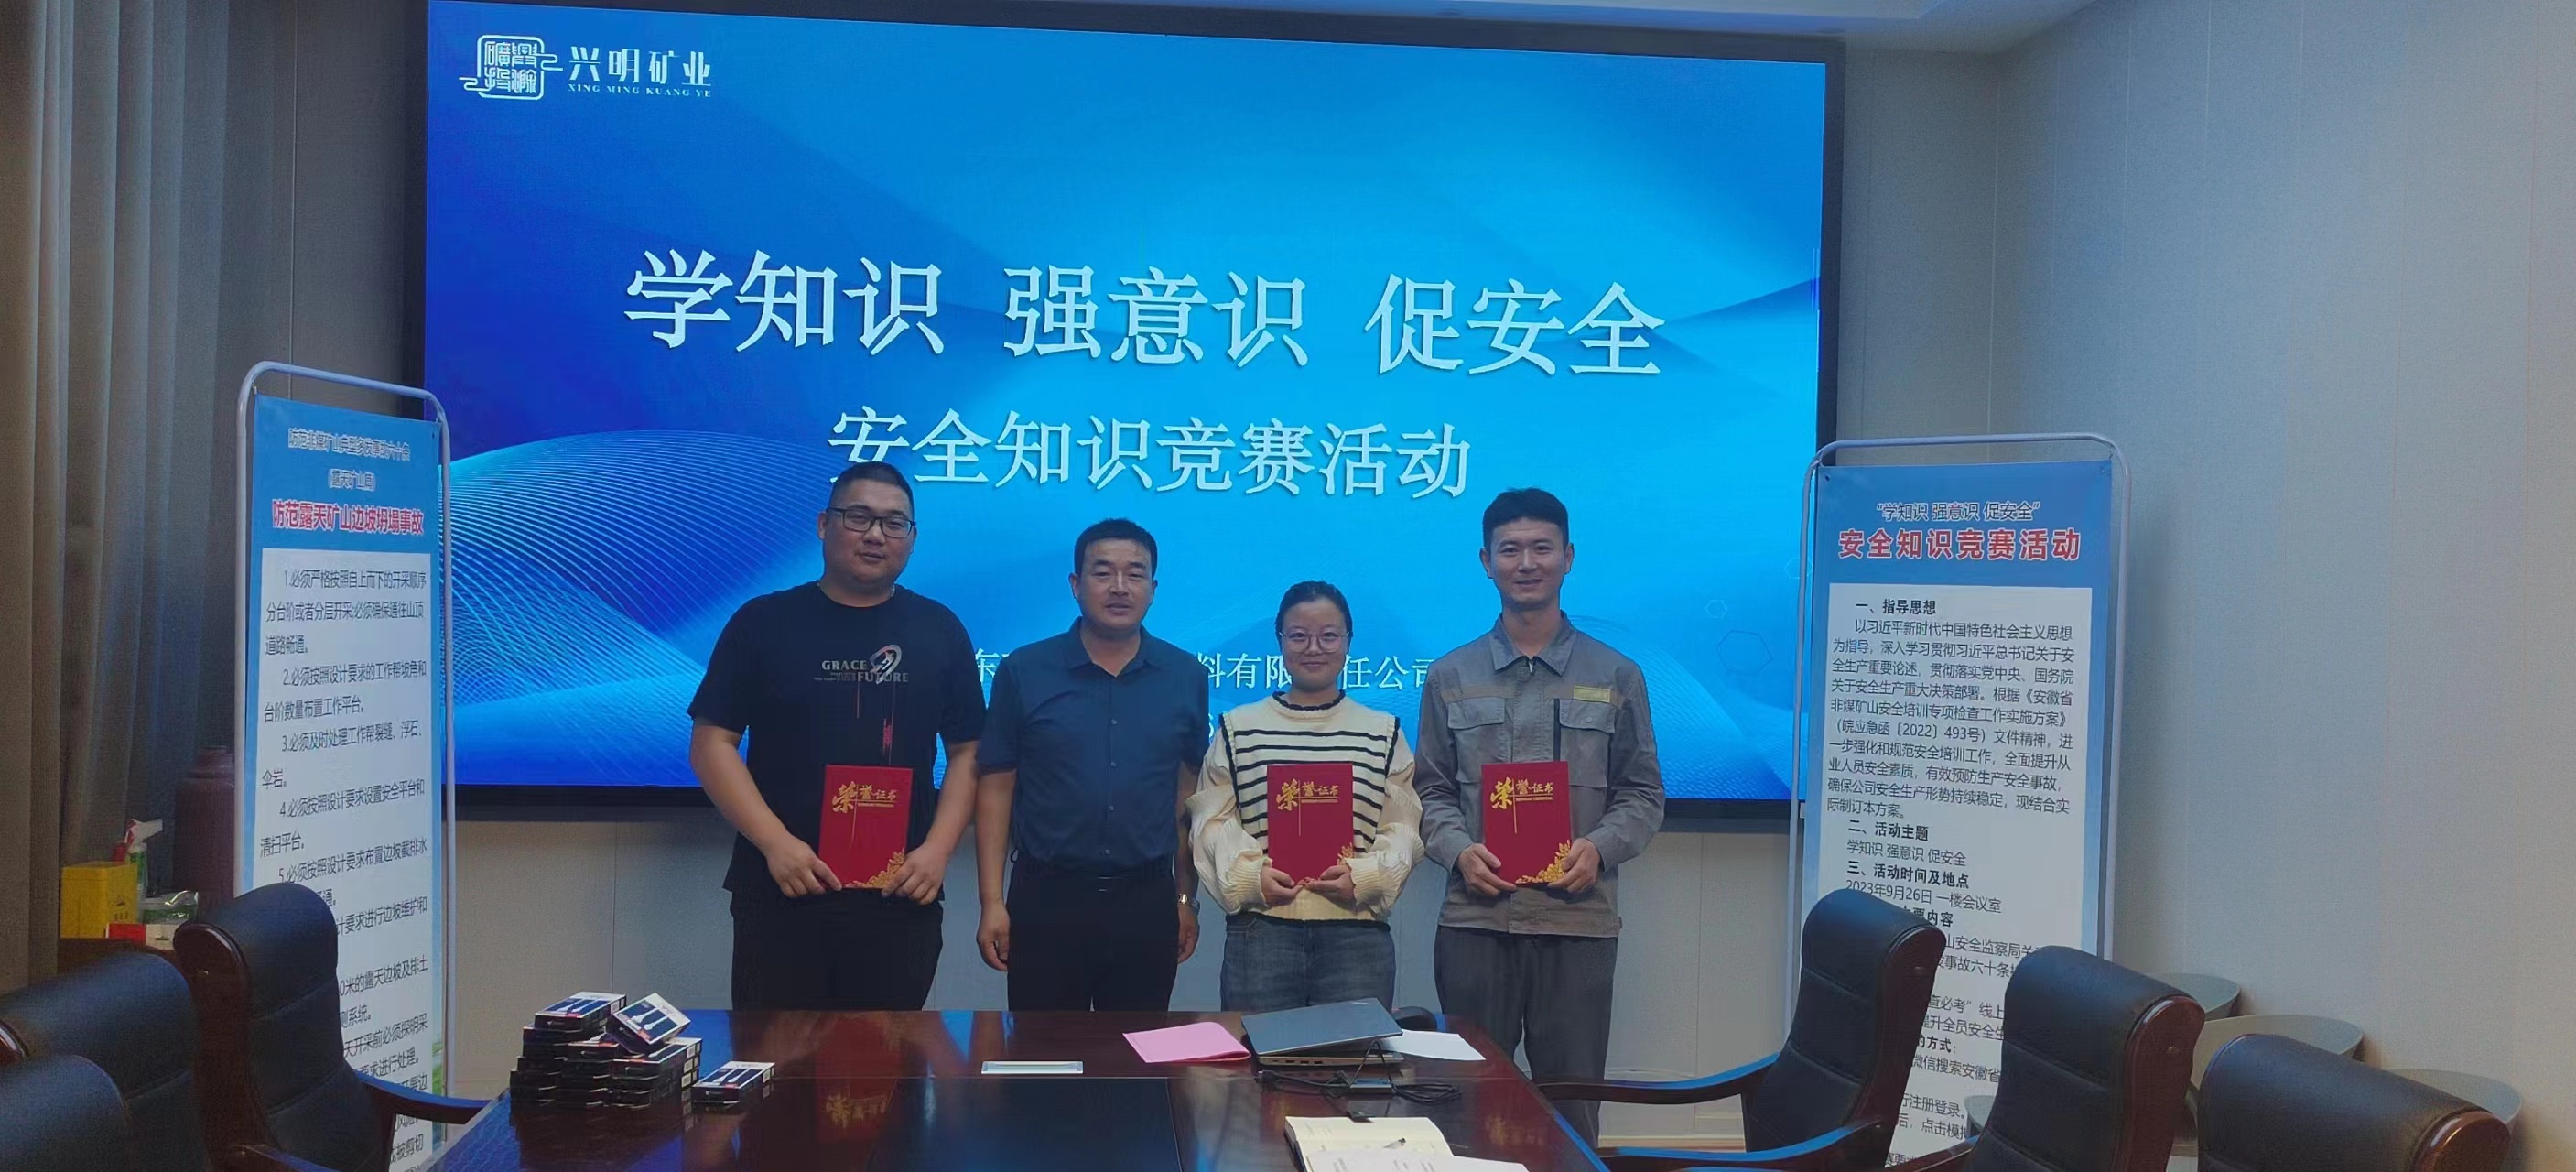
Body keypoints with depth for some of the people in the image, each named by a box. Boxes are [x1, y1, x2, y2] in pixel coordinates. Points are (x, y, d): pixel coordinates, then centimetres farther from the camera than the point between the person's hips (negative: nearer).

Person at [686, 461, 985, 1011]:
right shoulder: (764, 622, 2)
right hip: (780, 892, -1)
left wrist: (938, 849, -7)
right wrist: (774, 842, -13)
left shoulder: (940, 631, 7)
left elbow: (967, 752, 7)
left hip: (900, 896, 1)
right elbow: (712, 743, -1)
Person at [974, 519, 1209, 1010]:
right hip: (1047, 897, -1)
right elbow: (996, 789, 0)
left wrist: (1187, 899, 10)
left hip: (1147, 901, 2)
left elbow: (1190, 792, 9)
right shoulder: (1022, 672, -2)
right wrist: (992, 903, -4)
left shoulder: (1185, 677, 3)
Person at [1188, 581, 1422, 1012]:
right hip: (1259, 928, 0)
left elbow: (1403, 828, 5)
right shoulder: (1238, 729, 10)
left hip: (1358, 931, 1)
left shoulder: (1383, 733, 11)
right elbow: (1212, 821, 5)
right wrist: (1250, 873, -12)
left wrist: (1364, 875, -12)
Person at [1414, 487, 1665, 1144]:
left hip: (1580, 921, -1)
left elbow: (1643, 794, 7)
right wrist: (1459, 849, -11)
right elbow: (1431, 791, 8)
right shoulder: (1451, 678, 9)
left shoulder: (1615, 677, 7)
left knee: (1571, 1101, 6)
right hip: (1474, 919, 1)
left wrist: (1600, 847, -12)